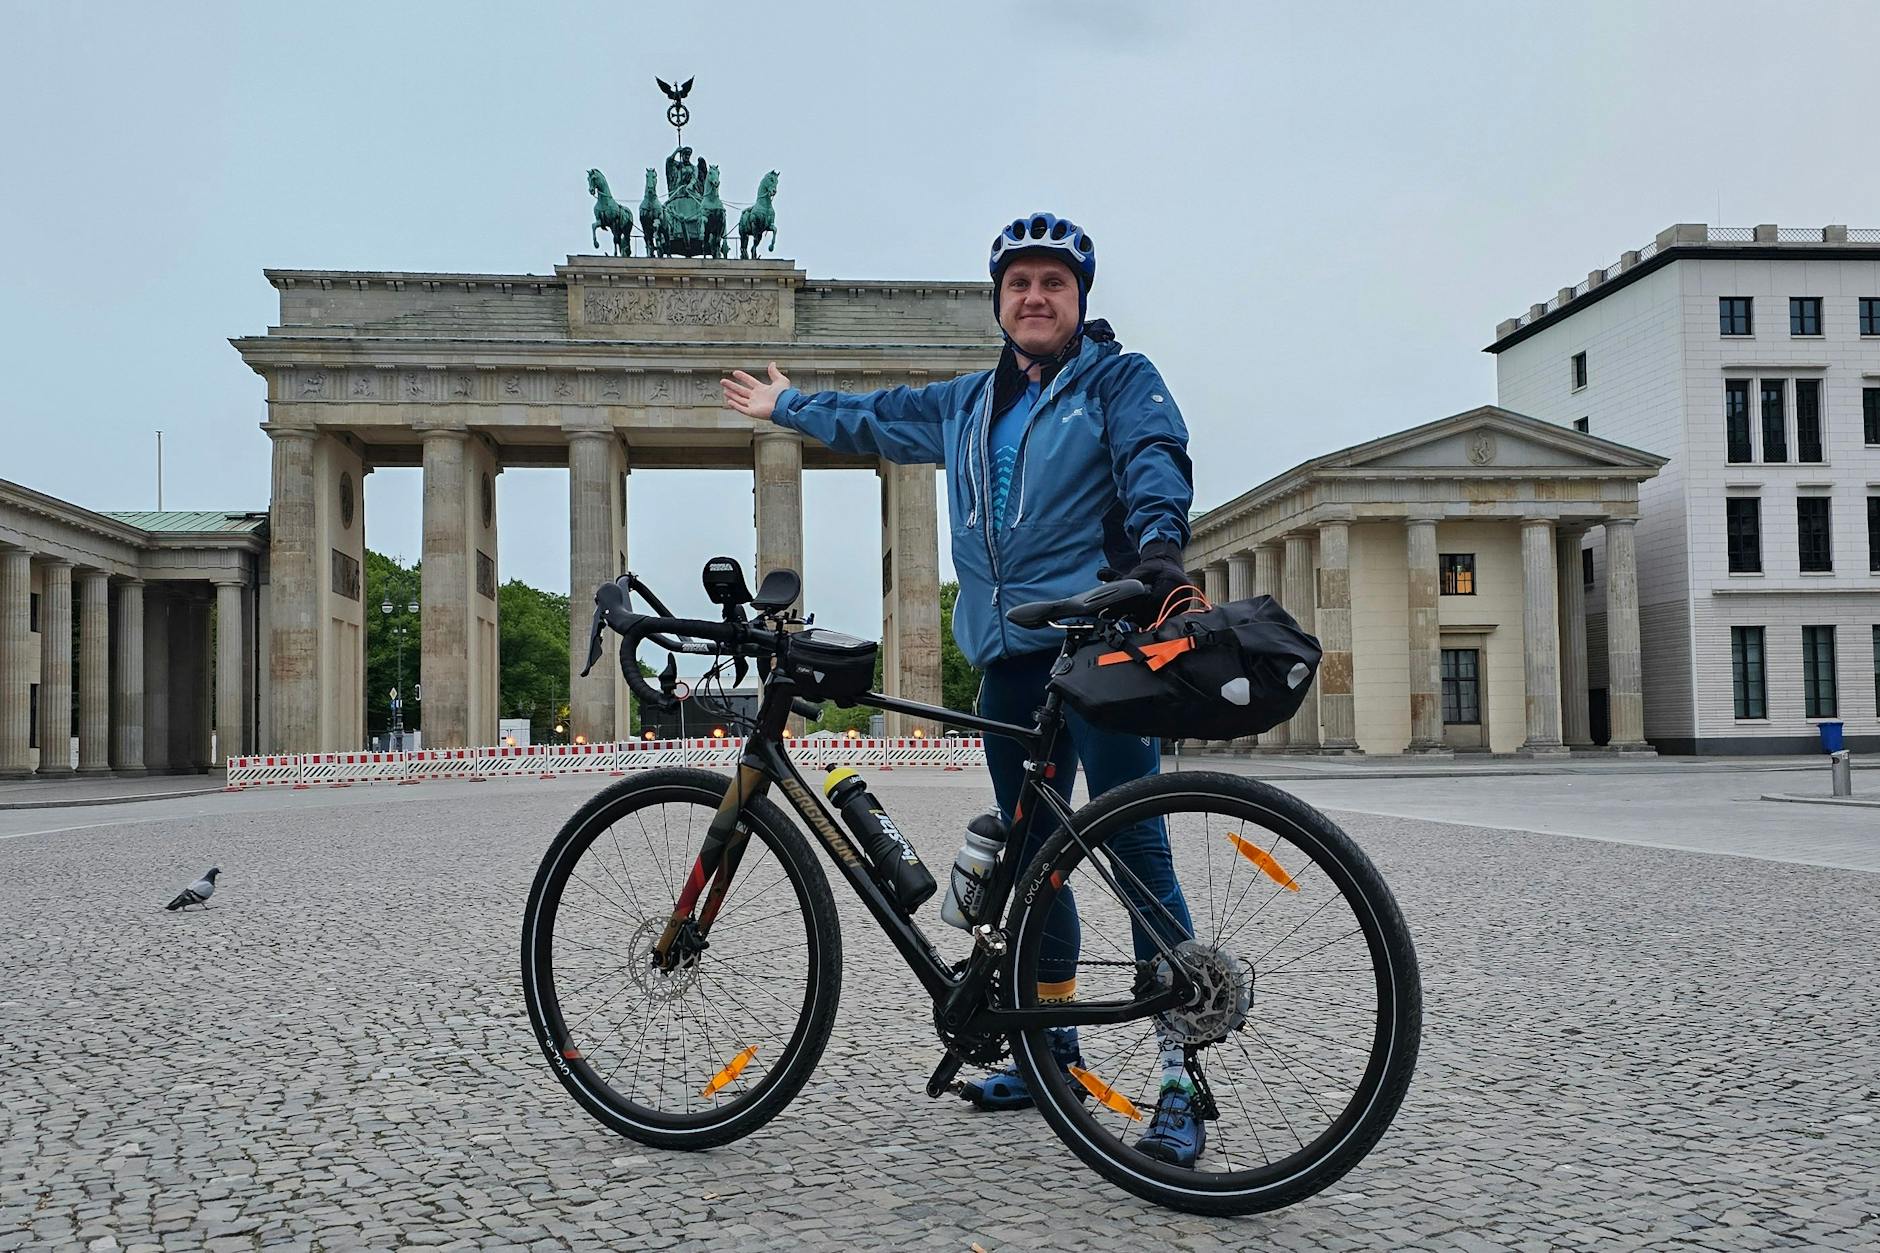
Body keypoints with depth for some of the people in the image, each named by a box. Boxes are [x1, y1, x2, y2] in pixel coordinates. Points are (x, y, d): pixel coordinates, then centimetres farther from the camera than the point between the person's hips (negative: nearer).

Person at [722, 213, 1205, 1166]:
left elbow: (1155, 464, -12)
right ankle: (1052, 1049, 23)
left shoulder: (1119, 378, 5)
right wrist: (786, 405, 50)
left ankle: (1181, 1076, -6)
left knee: (1137, 850, -11)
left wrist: (1159, 546, -33)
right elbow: (876, 420, 38)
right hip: (1008, 657, 7)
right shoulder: (969, 404, 24)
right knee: (1030, 854, 11)